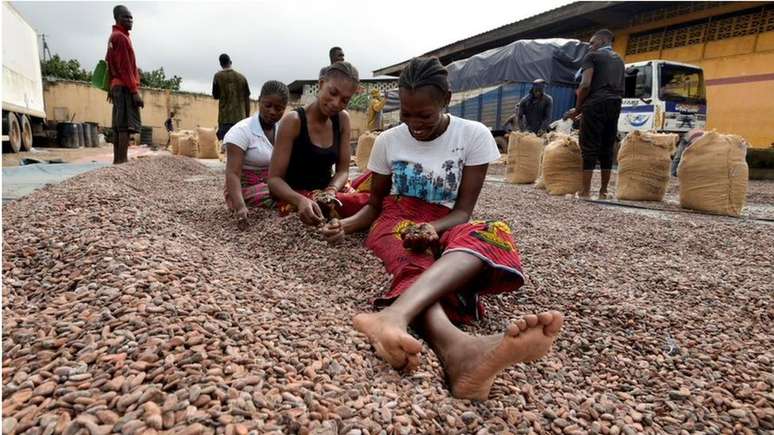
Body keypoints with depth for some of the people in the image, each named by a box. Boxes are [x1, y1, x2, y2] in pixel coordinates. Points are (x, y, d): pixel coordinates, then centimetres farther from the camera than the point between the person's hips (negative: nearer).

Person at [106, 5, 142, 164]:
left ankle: (117, 160, 12)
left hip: (116, 86, 10)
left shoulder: (112, 38, 24)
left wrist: (111, 89, 23)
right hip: (125, 87, -10)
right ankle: (122, 160, -21)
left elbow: (110, 65, 24)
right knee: (127, 125, -16)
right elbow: (125, 67, -16)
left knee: (119, 126, 9)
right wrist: (134, 91, -20)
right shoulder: (121, 37, -7)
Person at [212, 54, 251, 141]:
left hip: (225, 118, -2)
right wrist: (247, 117, 14)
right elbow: (247, 99, 7)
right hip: (240, 117, 2)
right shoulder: (242, 77, 5)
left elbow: (215, 96, 5)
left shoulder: (218, 76, 0)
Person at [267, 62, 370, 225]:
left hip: (327, 191, 6)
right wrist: (301, 200, -35)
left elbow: (343, 170, 1)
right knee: (362, 204, -28)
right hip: (295, 196, -6)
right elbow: (274, 178, -16)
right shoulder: (293, 121, -15)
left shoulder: (342, 119, 0)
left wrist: (331, 192, -21)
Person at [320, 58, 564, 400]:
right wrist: (345, 225, -12)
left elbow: (463, 210, -5)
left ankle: (394, 314, -65)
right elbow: (374, 205, 10)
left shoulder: (474, 135, -3)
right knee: (415, 267, -37)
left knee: (490, 235, -37)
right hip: (396, 223, 1)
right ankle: (458, 352, -71)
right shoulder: (388, 140, 3)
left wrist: (432, 228, -27)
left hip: (443, 228, 0)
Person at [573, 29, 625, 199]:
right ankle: (603, 190, 10)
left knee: (589, 148, -7)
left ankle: (585, 191, -10)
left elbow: (586, 84, -10)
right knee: (607, 148, 8)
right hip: (615, 105, 7)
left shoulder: (592, 56, 2)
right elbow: (621, 88, 20)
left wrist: (578, 106, -1)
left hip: (596, 104, -7)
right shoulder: (619, 60, 25)